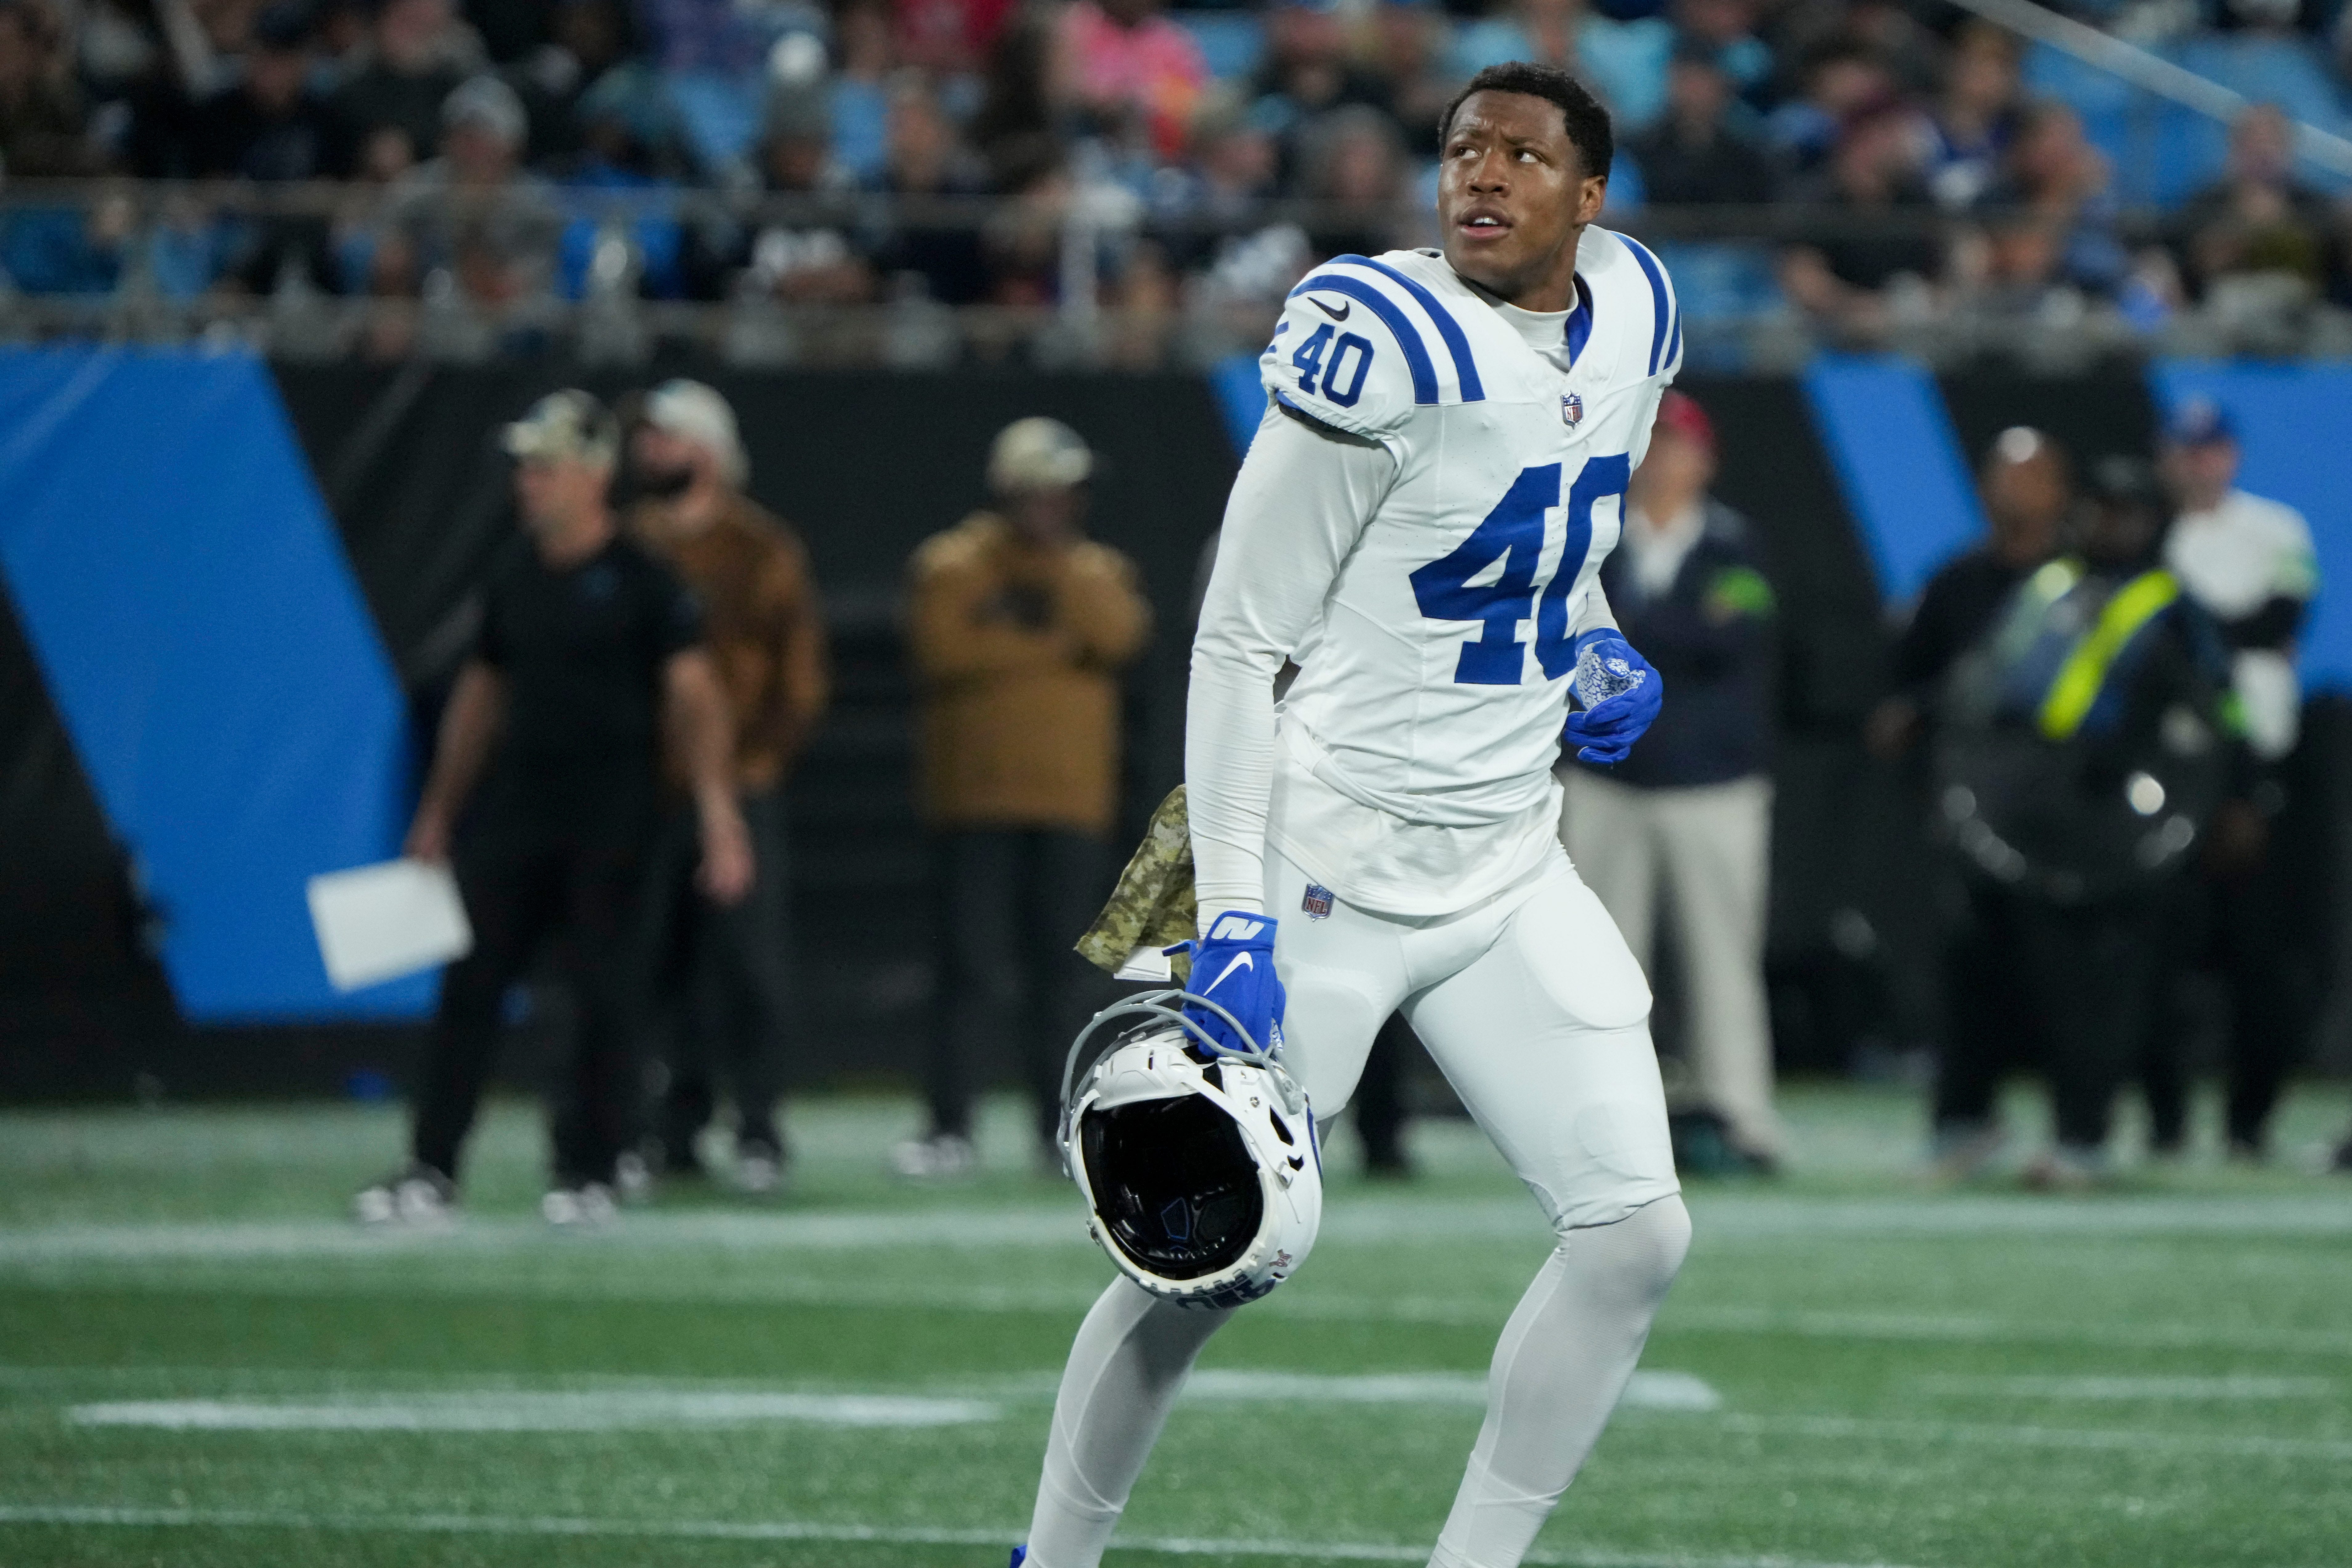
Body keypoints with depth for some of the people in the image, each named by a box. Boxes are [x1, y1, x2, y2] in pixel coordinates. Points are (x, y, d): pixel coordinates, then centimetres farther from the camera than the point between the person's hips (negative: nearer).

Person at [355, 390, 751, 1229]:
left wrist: (719, 816, -19)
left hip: (609, 819, -5)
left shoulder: (643, 582, -5)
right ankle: (431, 1171, 1)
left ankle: (588, 1172, 8)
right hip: (516, 809, 5)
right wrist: (438, 814, 19)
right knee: (469, 985, 0)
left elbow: (694, 695, -10)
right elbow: (481, 695, 20)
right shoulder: (513, 583, 13)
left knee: (605, 994, -1)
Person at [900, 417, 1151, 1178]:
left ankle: (1061, 1127, 8)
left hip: (1071, 802, 3)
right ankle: (949, 1126, -4)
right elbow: (945, 650, -13)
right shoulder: (951, 566, 4)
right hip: (975, 796, -3)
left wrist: (1055, 557, -9)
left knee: (1064, 966, 3)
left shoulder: (1098, 572, 13)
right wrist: (1053, 646, -7)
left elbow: (1118, 634, -9)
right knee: (974, 968, -7)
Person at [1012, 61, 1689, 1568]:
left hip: (1509, 872, 7)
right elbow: (1238, 645, -16)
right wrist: (1233, 917, -21)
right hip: (1331, 867, -7)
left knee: (1637, 1237, -2)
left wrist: (1595, 650, 6)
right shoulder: (1387, 348, -18)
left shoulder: (1628, 323, 4)